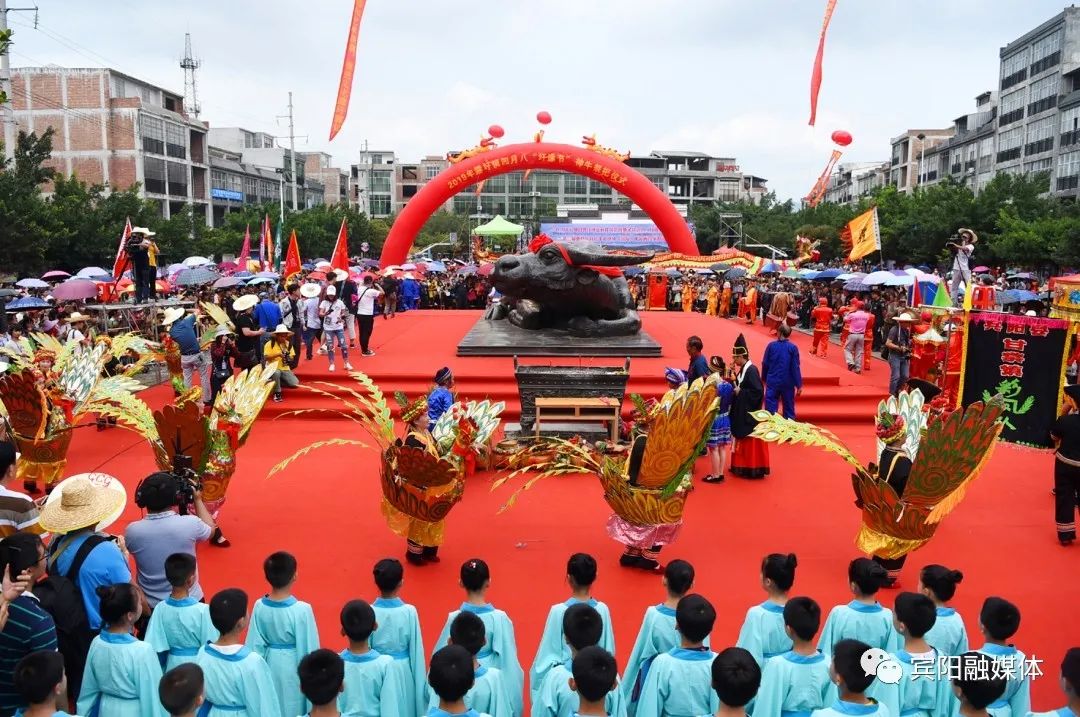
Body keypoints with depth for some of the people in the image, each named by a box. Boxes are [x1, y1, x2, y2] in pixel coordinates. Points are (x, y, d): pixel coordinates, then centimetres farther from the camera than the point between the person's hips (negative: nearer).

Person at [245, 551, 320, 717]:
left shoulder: (259, 607, -13)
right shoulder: (302, 610, -25)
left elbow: (254, 645, -4)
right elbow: (309, 647, -16)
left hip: (270, 664, 4)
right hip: (293, 666, -4)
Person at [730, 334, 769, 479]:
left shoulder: (751, 370, -21)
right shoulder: (742, 369, 7)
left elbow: (758, 392, -25)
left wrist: (740, 392, -20)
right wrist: (733, 383, -1)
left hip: (750, 415, -10)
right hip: (742, 413, 10)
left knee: (751, 442, 0)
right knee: (742, 441, 16)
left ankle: (753, 468, 8)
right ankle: (742, 466, 25)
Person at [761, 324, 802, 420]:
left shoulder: (771, 345, -6)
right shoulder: (793, 348, -8)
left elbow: (765, 364, 0)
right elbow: (795, 368, -8)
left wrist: (764, 379, 16)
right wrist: (799, 385, -3)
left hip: (772, 382, 0)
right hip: (788, 383, 0)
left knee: (770, 409, 5)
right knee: (789, 408, 12)